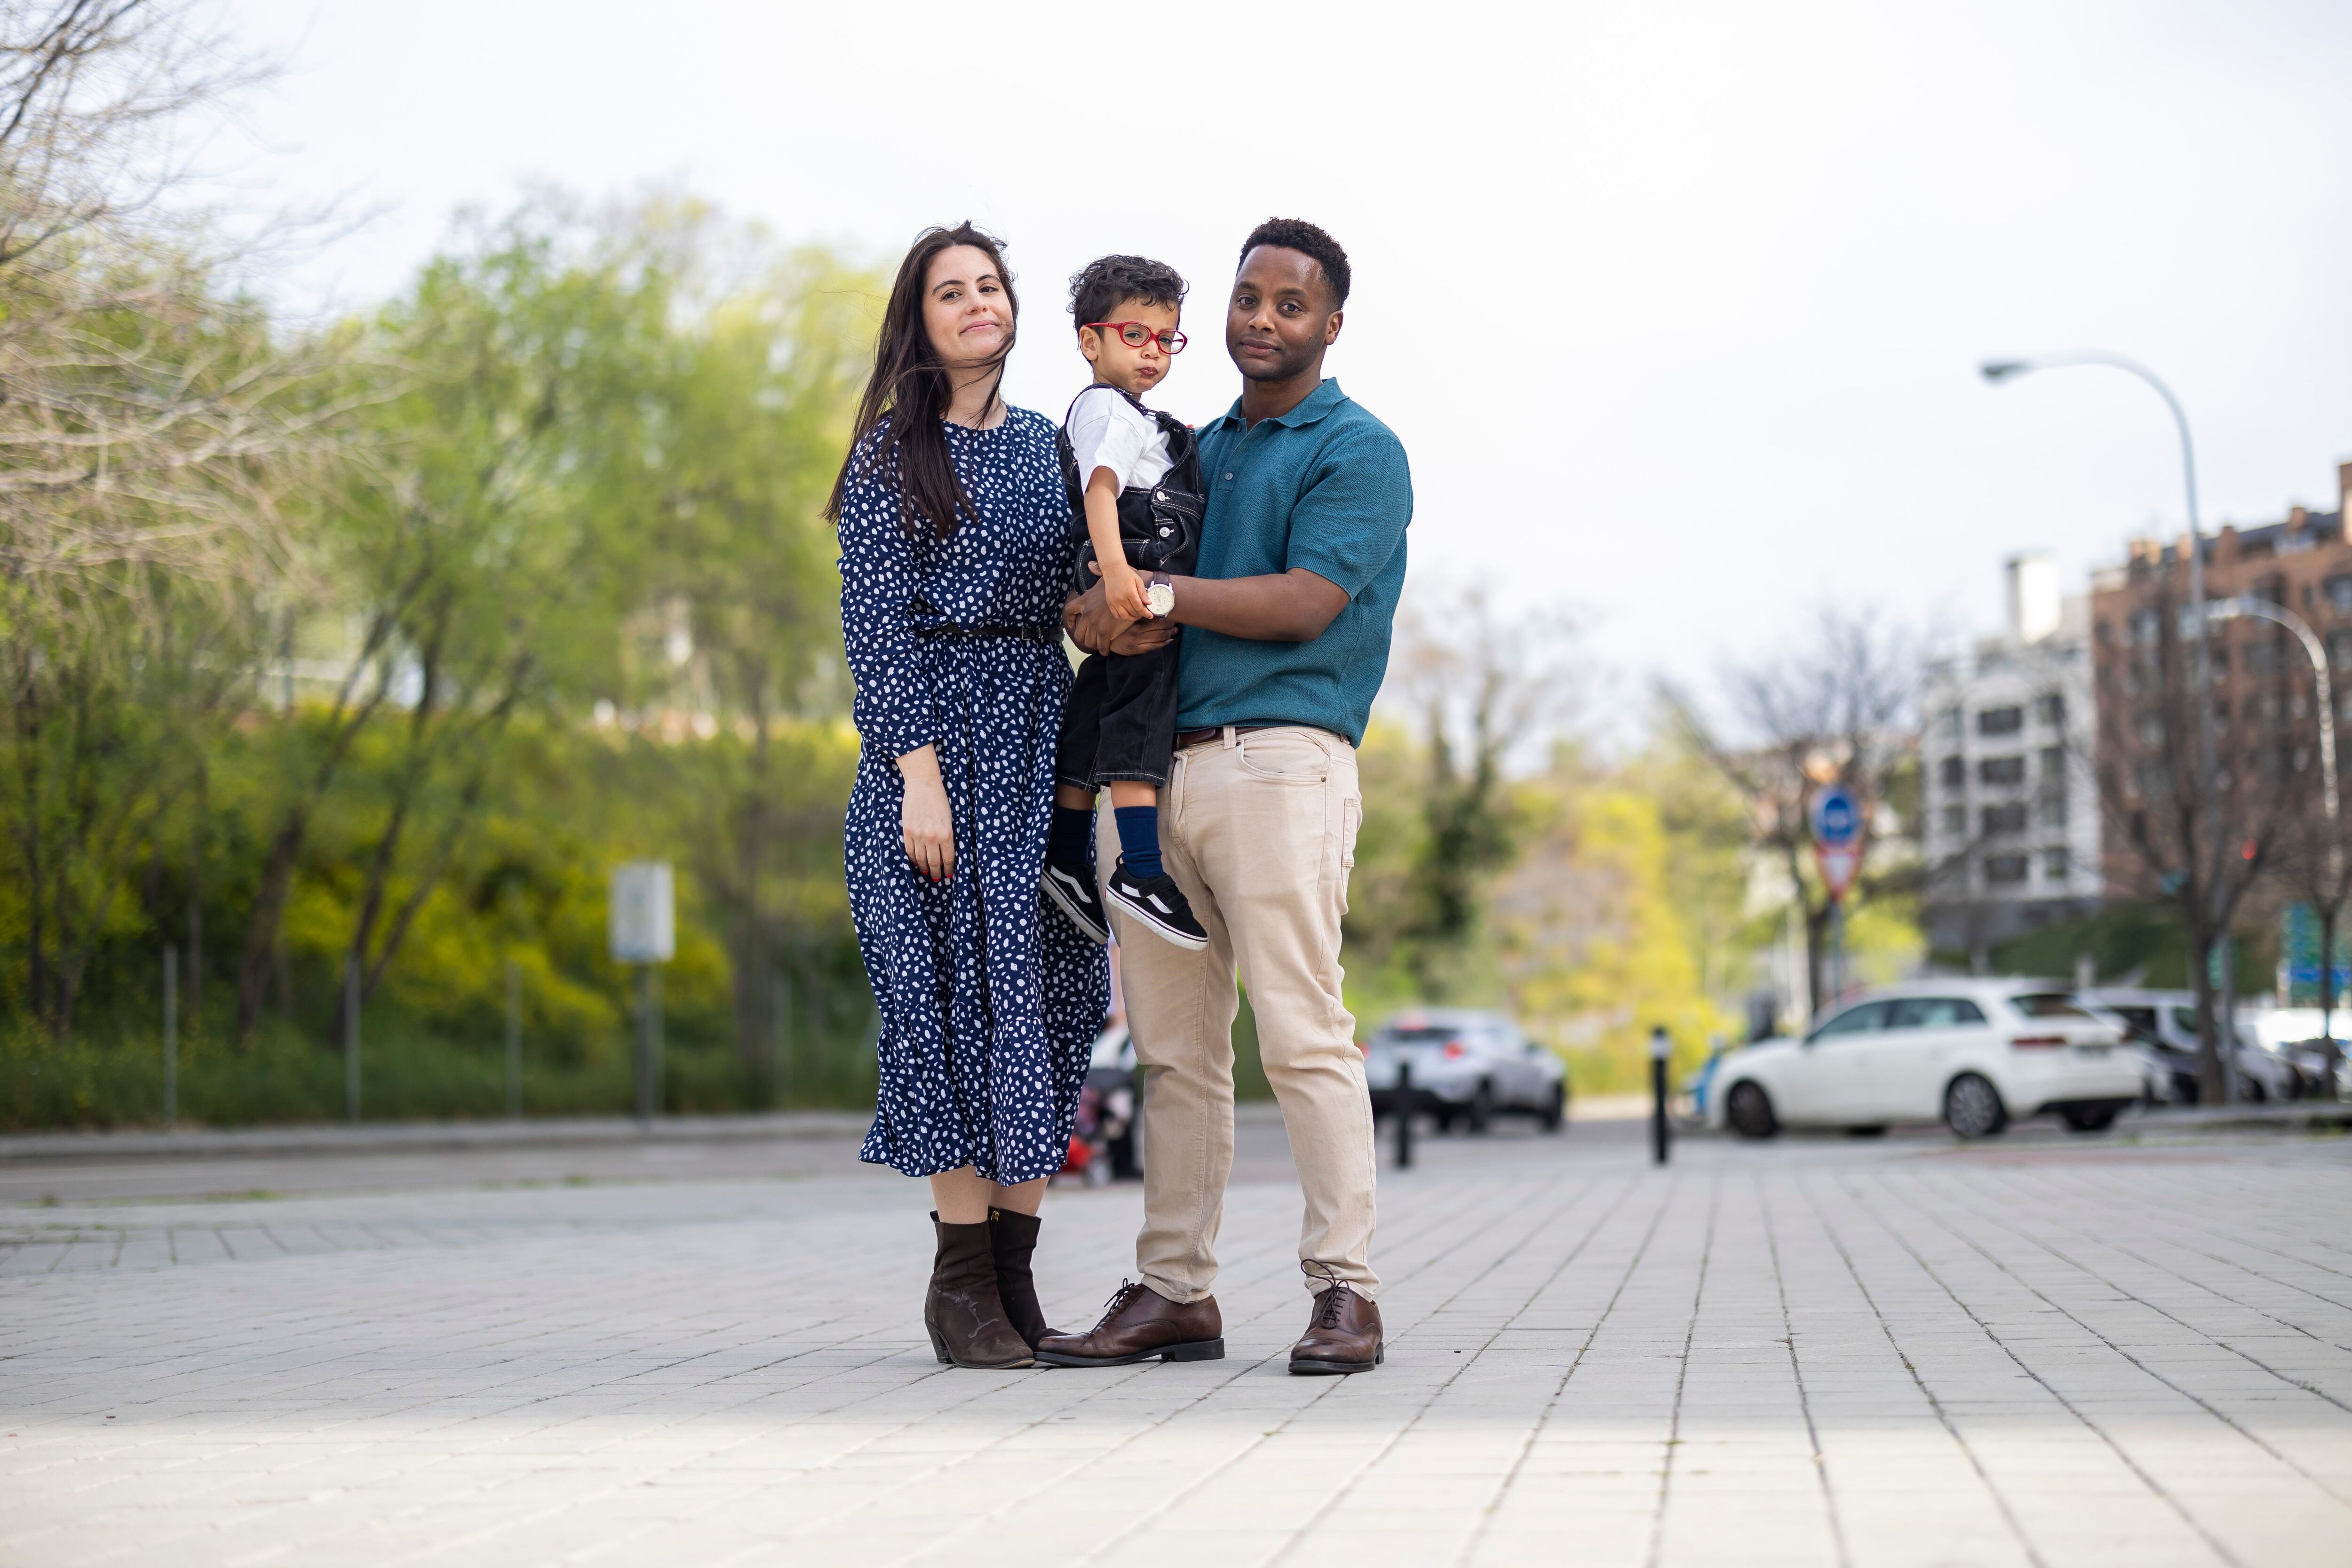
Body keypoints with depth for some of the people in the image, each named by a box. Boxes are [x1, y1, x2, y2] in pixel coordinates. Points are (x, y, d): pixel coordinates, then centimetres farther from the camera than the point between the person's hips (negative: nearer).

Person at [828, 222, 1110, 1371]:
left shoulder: (1042, 446, 16)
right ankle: (962, 1284, -4)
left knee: (1047, 991, 1)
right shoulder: (892, 455, -1)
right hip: (938, 733, -5)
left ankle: (1014, 1276, 6)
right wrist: (919, 772, -16)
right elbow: (875, 622, -7)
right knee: (961, 986, -8)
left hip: (1042, 737, 6)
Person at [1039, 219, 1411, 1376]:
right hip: (1161, 763, 7)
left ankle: (1345, 1290, -6)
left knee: (1301, 1031, -11)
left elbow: (1305, 602, -12)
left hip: (1278, 760, -7)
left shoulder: (1358, 450, 1)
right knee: (1173, 1044, 6)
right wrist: (1108, 620, -6)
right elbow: (1102, 593, 18)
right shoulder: (1197, 449, 23)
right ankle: (1174, 1292, 10)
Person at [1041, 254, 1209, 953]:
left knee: (1095, 718, 13)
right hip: (1136, 588, -10)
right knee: (1140, 711, -14)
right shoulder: (1107, 407, -7)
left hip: (1130, 588, 10)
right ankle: (1139, 871, -18)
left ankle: (1068, 861, 19)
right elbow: (1101, 487, -22)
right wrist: (1115, 566, -34)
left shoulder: (1132, 415, 26)